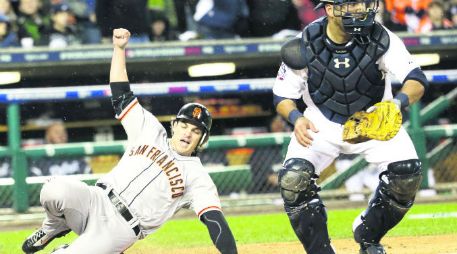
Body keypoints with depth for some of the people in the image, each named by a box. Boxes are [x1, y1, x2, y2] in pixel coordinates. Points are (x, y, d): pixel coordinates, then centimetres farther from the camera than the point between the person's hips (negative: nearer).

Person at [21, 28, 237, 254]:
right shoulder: (151, 131, 17)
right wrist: (120, 48, 8)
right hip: (96, 202, 4)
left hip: (119, 230, -4)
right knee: (55, 191, -30)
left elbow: (215, 220, -7)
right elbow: (121, 93, 17)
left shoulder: (197, 176, 4)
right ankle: (56, 227, 4)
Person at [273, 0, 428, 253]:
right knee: (293, 180, -23)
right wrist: (296, 118, -31)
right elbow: (283, 96, -9)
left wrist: (399, 101, -49)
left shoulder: (381, 39, -21)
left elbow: (417, 80, -27)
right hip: (321, 125, -1)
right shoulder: (305, 46, -20)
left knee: (407, 174, -18)